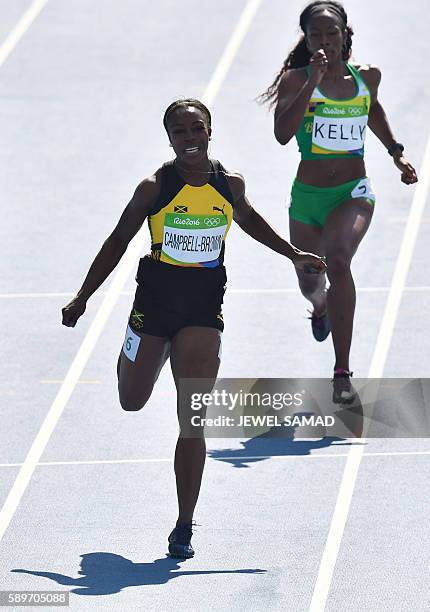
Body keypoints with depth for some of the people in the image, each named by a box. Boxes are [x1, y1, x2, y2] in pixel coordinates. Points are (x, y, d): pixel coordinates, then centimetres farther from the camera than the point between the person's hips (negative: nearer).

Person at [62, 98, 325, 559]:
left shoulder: (230, 184, -1)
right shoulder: (156, 188, -9)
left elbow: (247, 219, 22)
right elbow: (118, 241, 0)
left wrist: (293, 255, 21)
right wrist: (82, 298, 0)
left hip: (204, 312, 0)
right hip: (155, 301, 0)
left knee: (192, 420, -8)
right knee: (131, 402, 16)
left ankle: (185, 525, -5)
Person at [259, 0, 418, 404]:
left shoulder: (367, 77, 2)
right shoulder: (296, 80, -9)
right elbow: (282, 134, -26)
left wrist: (395, 151, 21)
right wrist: (312, 82, -29)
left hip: (353, 193, -1)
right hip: (307, 196, 1)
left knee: (338, 259, -30)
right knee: (309, 284, 16)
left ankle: (342, 372, -30)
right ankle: (321, 307, 60)